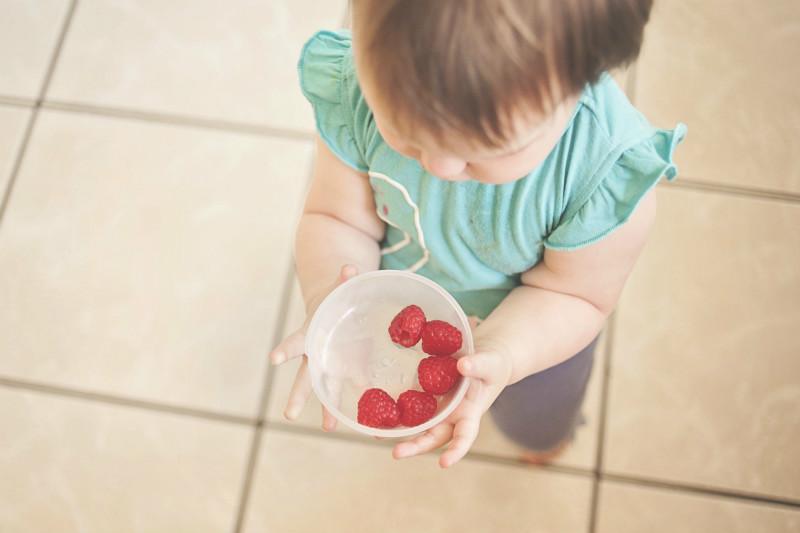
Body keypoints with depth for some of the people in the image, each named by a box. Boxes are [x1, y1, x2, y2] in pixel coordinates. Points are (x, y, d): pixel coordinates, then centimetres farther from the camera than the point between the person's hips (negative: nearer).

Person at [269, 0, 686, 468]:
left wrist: (498, 355, -44)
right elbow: (338, 218, -22)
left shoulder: (611, 169, -42)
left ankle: (548, 434, 73)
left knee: (537, 426, 34)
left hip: (530, 334, 0)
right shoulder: (359, 88, -35)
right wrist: (329, 301, -44)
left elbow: (574, 293, -25)